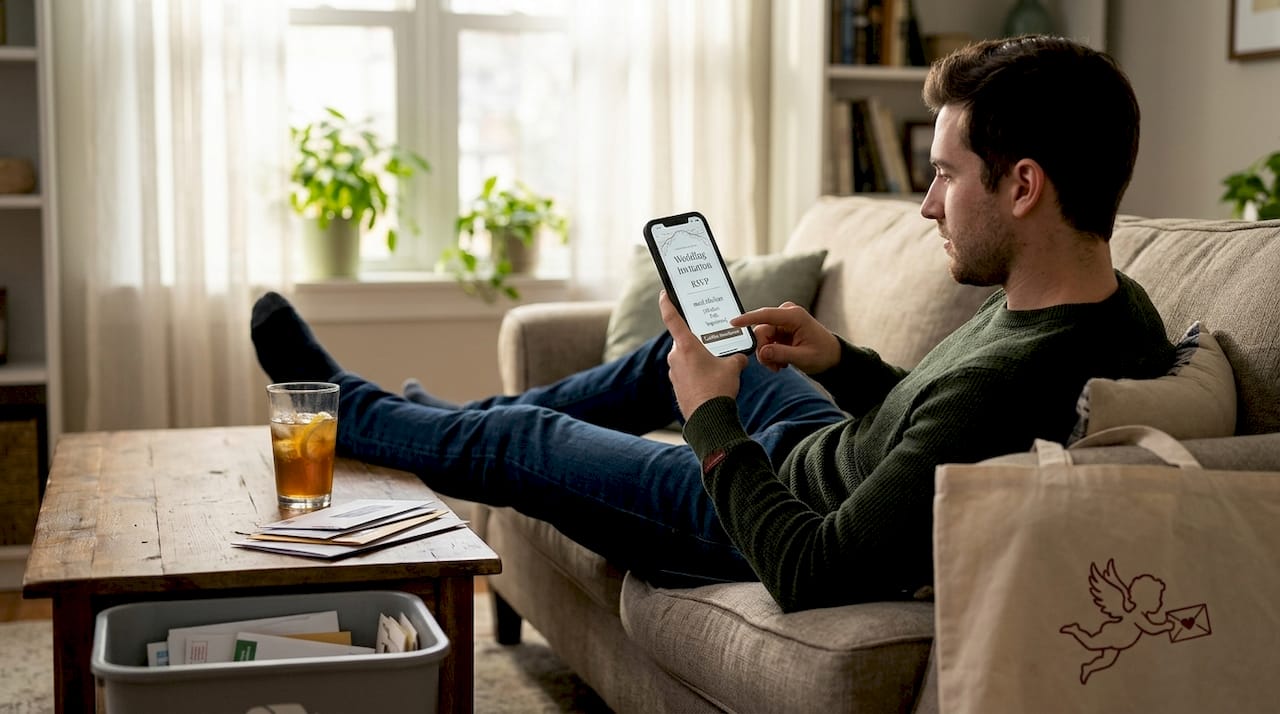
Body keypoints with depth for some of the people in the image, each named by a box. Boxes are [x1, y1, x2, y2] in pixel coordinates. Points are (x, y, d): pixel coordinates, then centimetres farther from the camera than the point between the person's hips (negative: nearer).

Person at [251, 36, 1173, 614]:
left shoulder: (1011, 384, -41)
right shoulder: (1114, 302, -12)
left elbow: (810, 574, -35)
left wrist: (711, 420, -23)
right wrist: (843, 361, -7)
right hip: (849, 457, 8)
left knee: (515, 441, 8)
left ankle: (343, 410, 38)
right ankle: (441, 416, 45)